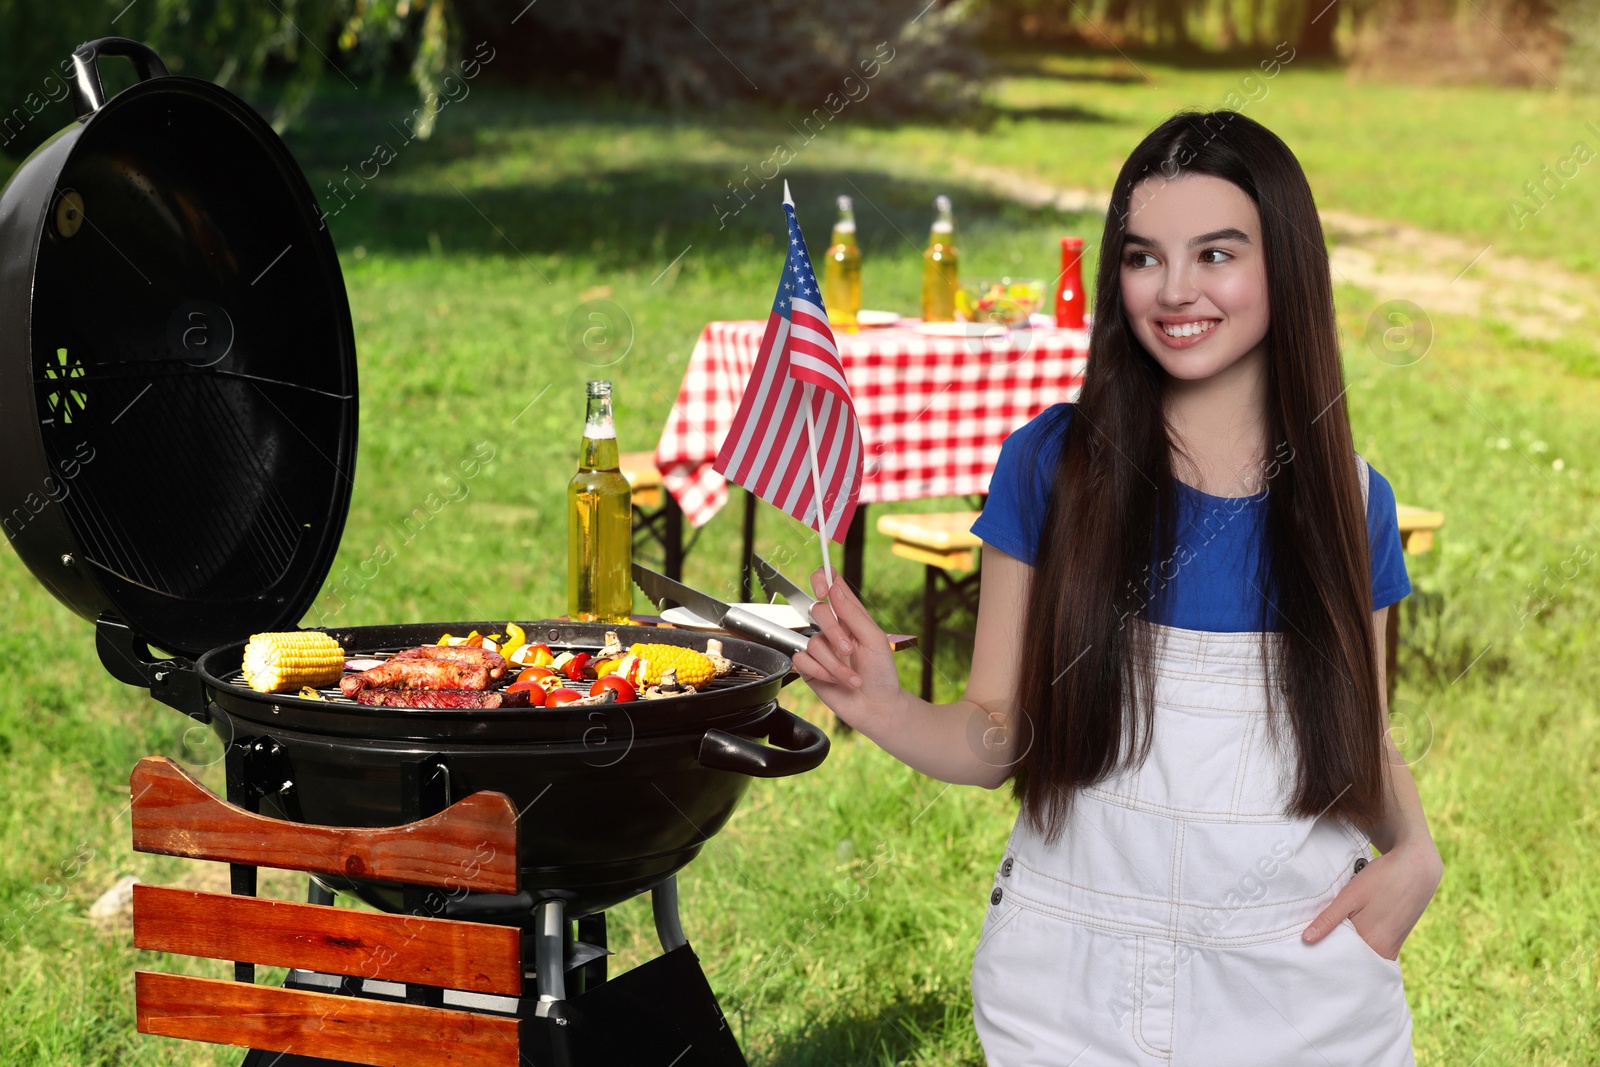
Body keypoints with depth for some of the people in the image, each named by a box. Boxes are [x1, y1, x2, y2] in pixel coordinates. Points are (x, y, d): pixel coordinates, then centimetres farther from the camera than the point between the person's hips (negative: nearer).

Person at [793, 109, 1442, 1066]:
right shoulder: (1051, 465, -5)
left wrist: (1415, 853, -8)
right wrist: (884, 708, -21)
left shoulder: (1352, 503, 1)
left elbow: (1366, 741, 11)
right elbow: (998, 737, -2)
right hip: (1072, 989, -1)